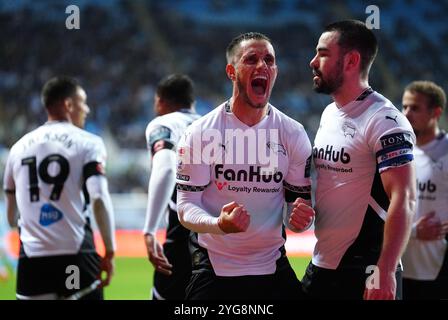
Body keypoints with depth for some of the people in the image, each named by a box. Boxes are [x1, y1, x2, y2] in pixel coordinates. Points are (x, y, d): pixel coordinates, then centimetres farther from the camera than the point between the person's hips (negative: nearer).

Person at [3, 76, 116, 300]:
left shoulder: (19, 146, 13)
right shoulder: (87, 143, 0)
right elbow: (99, 200, -12)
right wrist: (109, 252, -9)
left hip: (31, 258, 4)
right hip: (76, 255, -3)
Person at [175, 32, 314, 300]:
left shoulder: (293, 134, 1)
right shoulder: (201, 133, -7)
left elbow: (300, 200, 6)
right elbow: (186, 206, -9)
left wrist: (300, 218, -19)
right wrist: (219, 224, -29)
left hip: (273, 268, 2)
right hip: (213, 268, -2)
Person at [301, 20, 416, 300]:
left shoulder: (384, 120, -15)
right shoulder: (329, 114, 12)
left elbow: (404, 200, -21)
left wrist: (385, 272, -25)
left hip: (364, 274, -8)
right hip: (321, 266, 8)